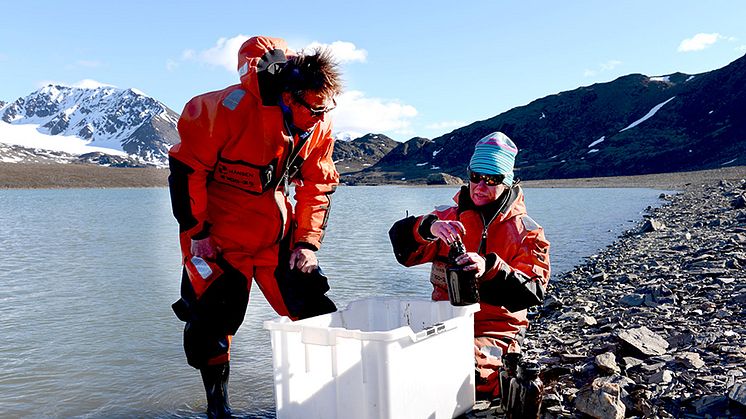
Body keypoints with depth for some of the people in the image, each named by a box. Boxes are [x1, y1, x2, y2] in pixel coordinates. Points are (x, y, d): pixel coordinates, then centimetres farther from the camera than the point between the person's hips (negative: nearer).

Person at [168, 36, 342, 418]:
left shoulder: (319, 124, -9)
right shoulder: (231, 107, -25)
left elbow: (318, 186, 4)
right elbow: (186, 166, -16)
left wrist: (308, 241, -3)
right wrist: (196, 231, -12)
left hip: (277, 229, 4)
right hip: (217, 231, -4)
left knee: (313, 308, 0)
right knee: (211, 319, 1)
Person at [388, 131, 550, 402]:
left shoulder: (526, 232, 2)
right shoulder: (450, 218, 9)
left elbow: (532, 293, -12)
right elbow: (402, 243, -7)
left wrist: (490, 269, -31)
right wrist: (429, 228, -30)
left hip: (496, 331, -3)